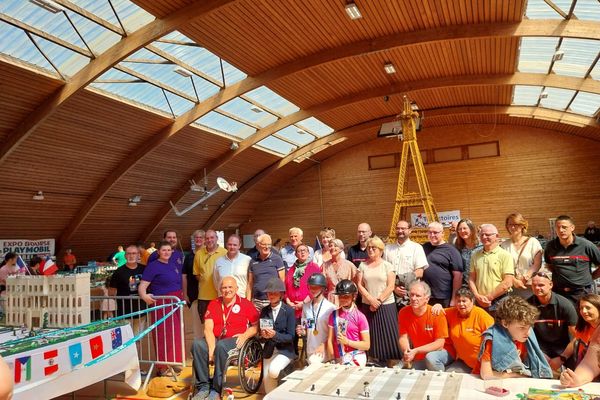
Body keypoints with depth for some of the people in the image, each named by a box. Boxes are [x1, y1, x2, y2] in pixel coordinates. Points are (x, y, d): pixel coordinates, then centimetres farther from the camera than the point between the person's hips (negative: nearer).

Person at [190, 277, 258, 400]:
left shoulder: (245, 304, 5)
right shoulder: (213, 304, 11)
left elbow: (256, 325, 6)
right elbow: (208, 329, 1)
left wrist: (245, 335, -13)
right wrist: (212, 348, -15)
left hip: (235, 341, -3)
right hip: (215, 339, 3)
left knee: (221, 346, -36)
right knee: (197, 344, -28)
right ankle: (203, 387, -20)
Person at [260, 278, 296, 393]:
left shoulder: (289, 311, -9)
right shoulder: (264, 311, 4)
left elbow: (291, 336, -12)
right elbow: (261, 333, 6)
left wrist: (275, 335, -27)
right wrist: (263, 335, -17)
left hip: (285, 350, -4)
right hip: (268, 350, 4)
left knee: (273, 370, -27)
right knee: (267, 380, 3)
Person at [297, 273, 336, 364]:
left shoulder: (330, 307, -8)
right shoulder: (306, 306, 8)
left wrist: (323, 345, -15)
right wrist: (302, 331, -3)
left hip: (325, 351, -5)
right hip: (310, 350, 5)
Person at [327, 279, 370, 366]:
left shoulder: (360, 317, -6)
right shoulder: (334, 314, 4)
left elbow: (367, 345, -6)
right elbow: (330, 340, 3)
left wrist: (347, 341, -16)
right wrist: (331, 360, -6)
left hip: (356, 360, -3)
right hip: (338, 360, 4)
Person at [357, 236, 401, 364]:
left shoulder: (387, 265, 0)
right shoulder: (363, 265, 6)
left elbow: (390, 286, -6)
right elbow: (359, 285, 1)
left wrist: (379, 301, -13)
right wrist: (371, 300, -11)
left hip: (386, 306, -2)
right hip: (367, 306, 2)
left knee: (387, 335, -3)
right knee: (371, 335, 3)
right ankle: (374, 361, 12)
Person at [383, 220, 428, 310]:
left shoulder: (417, 248, 4)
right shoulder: (388, 248, 13)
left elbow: (420, 273, -3)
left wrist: (402, 279, -11)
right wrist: (394, 287, -7)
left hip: (409, 294, -2)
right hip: (391, 292, 3)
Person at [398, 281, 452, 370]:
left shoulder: (437, 314, -20)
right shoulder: (403, 313, -10)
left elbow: (440, 343, -20)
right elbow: (403, 337, -7)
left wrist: (415, 351, -28)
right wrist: (407, 352, -28)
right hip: (419, 358, 3)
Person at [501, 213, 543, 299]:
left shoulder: (533, 242, 5)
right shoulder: (504, 245, 9)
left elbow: (537, 264, 0)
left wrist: (525, 277, -13)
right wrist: (514, 280, -10)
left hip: (530, 286, -1)